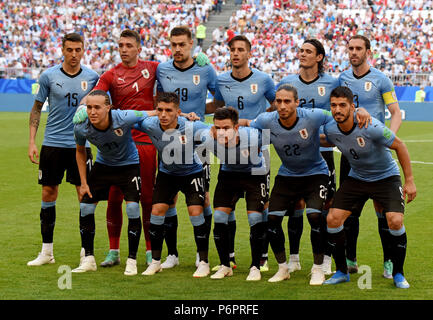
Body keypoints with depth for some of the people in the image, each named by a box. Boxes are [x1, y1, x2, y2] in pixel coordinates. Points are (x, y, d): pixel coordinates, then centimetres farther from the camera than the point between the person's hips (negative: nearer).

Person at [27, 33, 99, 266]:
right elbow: (36, 108, 6)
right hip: (52, 143, 0)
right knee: (48, 194, 3)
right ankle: (47, 251, 12)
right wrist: (31, 141, 0)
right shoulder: (49, 76, 0)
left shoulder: (92, 77, 2)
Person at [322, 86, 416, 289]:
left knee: (395, 221, -23)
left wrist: (409, 180, -16)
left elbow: (399, 146, -18)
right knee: (333, 219, -10)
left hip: (386, 177, -4)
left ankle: (398, 274, -2)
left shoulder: (371, 127, -30)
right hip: (356, 178, 5)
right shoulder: (331, 129, -14)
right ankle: (341, 272, 7)